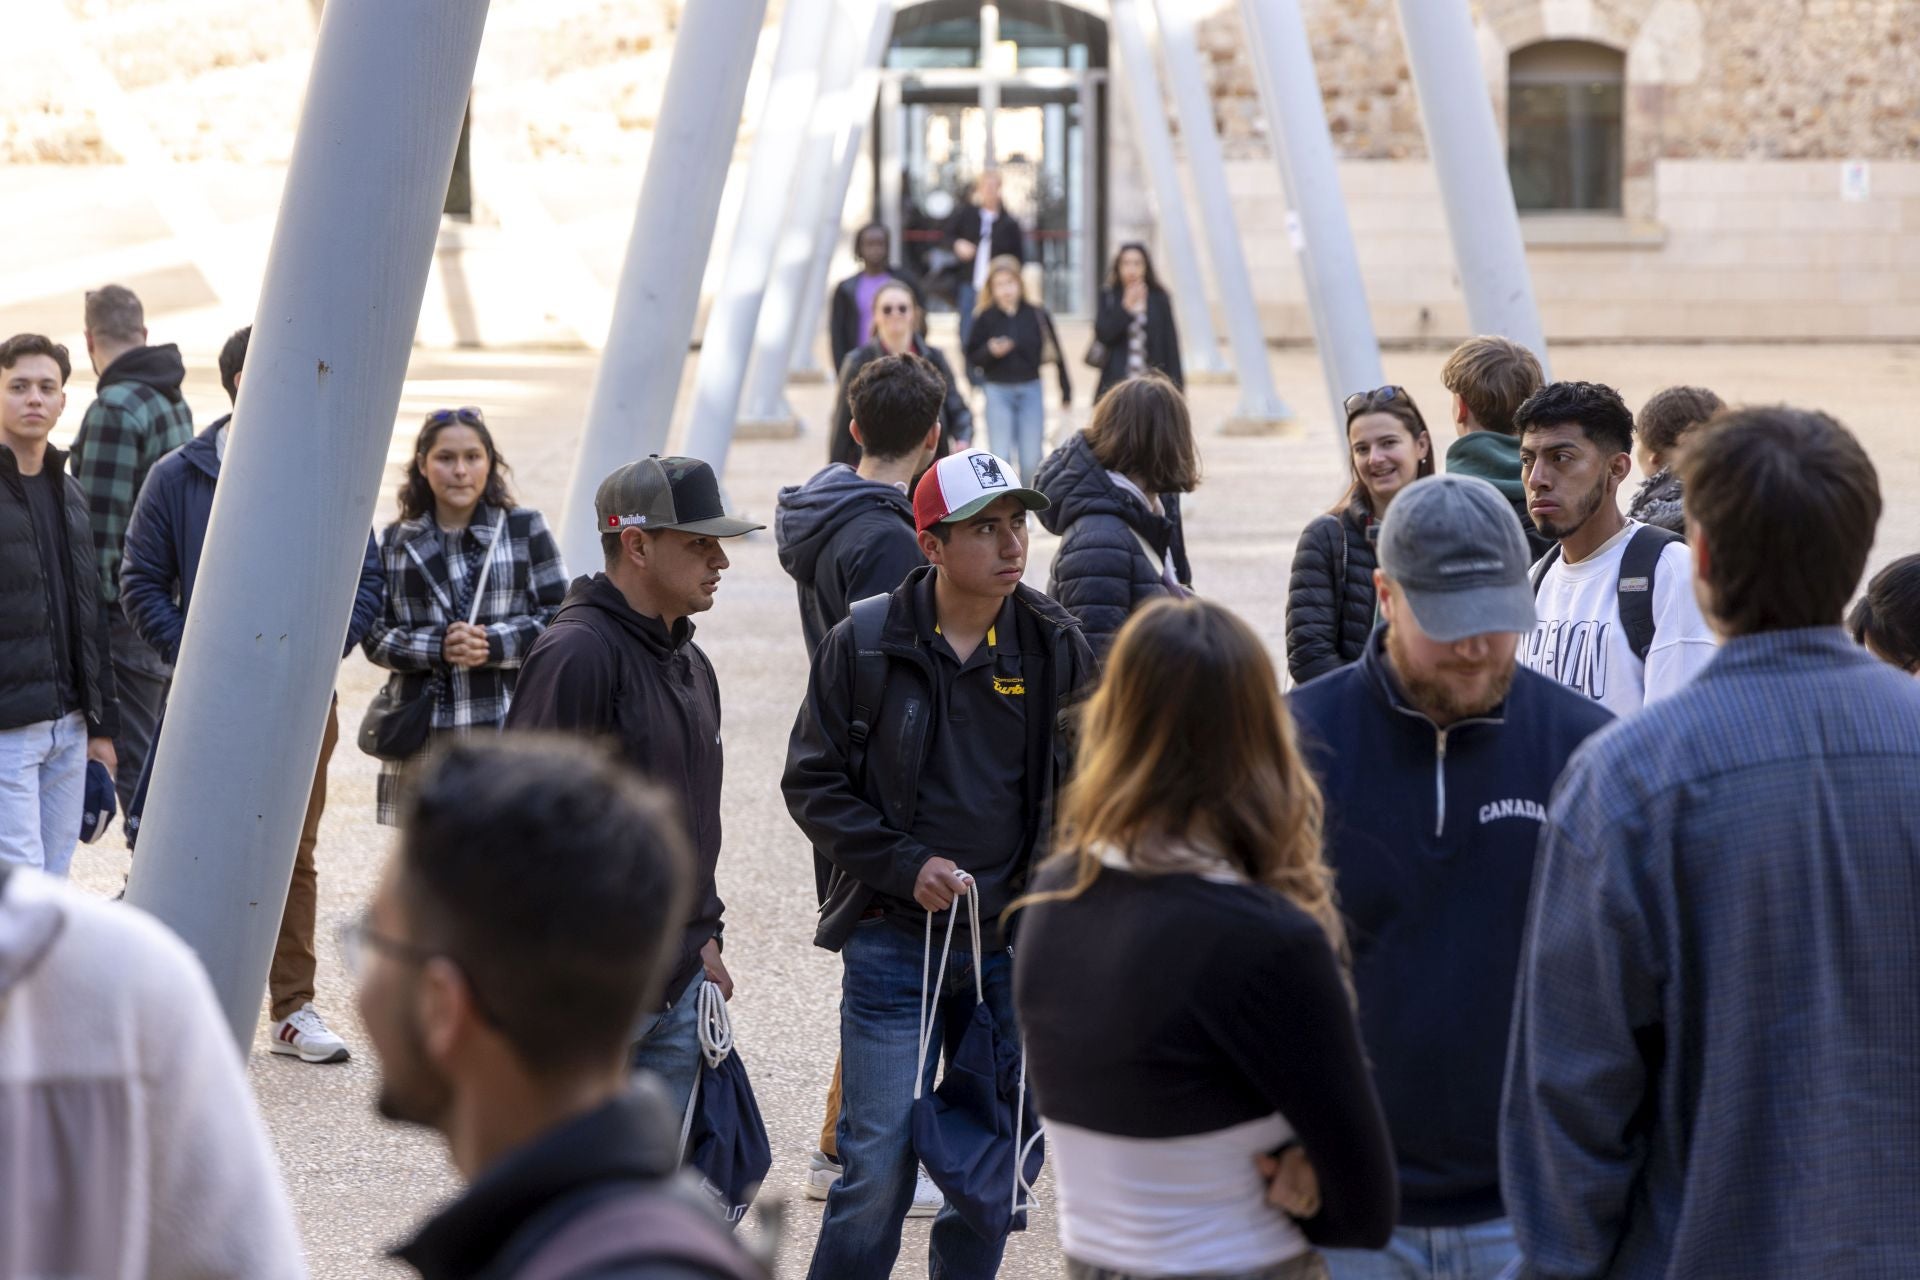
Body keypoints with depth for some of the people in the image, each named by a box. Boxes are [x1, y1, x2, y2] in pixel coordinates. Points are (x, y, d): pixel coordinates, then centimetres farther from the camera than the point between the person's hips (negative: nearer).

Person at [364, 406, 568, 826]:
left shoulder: (526, 529, 3)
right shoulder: (394, 542, 9)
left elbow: (559, 618, 1)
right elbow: (374, 636, 5)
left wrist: (494, 644, -15)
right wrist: (437, 648, -14)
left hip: (507, 726, -3)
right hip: (420, 732, 3)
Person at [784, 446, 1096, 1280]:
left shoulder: (1055, 647, 2)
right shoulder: (864, 643, -5)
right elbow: (813, 781, -2)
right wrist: (906, 867, -12)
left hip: (1016, 941, 3)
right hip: (893, 938, -3)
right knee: (880, 1165, -5)